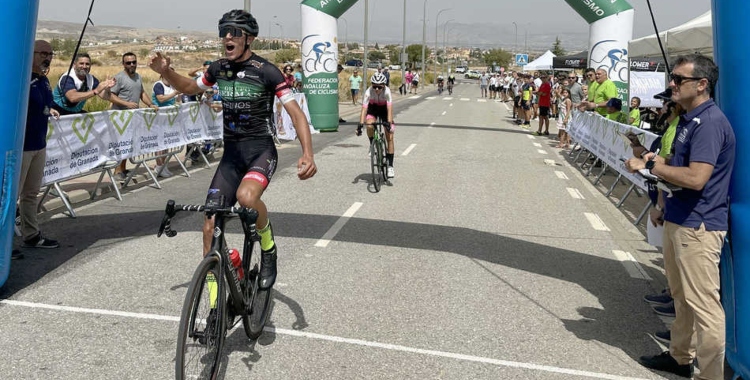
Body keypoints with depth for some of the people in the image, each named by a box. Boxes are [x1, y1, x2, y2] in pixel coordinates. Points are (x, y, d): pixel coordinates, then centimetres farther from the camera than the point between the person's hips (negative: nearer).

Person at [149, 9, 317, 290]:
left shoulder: (266, 71, -11)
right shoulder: (219, 68, 6)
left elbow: (296, 113, -14)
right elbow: (189, 88, 24)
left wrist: (307, 154, -29)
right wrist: (165, 72, 3)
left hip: (261, 149, -5)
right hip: (231, 152, 5)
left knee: (246, 196, -38)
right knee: (210, 227, -1)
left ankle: (268, 249, -5)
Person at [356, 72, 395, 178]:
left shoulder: (387, 91, -33)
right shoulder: (368, 92, -31)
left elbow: (389, 109, -39)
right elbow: (364, 109, -35)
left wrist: (389, 123, -53)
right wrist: (360, 124, -46)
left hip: (384, 109, 0)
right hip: (373, 108, 1)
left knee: (389, 137, -10)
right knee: (370, 126, -33)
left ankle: (390, 165, -5)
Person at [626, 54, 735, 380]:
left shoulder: (710, 122, -19)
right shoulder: (689, 119, 13)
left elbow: (696, 178, -28)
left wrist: (651, 166, -17)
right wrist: (659, 161, 2)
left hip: (698, 225, -11)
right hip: (678, 218, 11)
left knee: (703, 303, -5)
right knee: (681, 296, 21)